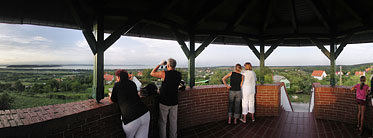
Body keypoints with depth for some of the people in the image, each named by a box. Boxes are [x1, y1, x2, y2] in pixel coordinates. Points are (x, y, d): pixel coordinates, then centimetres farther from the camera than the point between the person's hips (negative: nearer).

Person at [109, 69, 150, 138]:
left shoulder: (117, 85, 3)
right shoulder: (133, 84, 15)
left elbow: (114, 100, 16)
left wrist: (110, 95, 38)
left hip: (131, 119, -4)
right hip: (145, 114, 4)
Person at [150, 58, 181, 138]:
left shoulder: (164, 73, -17)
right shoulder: (179, 74, -4)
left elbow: (152, 73, -4)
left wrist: (160, 64, 2)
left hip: (164, 102, -4)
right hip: (174, 102, 4)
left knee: (162, 122, 11)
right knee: (173, 122, 16)